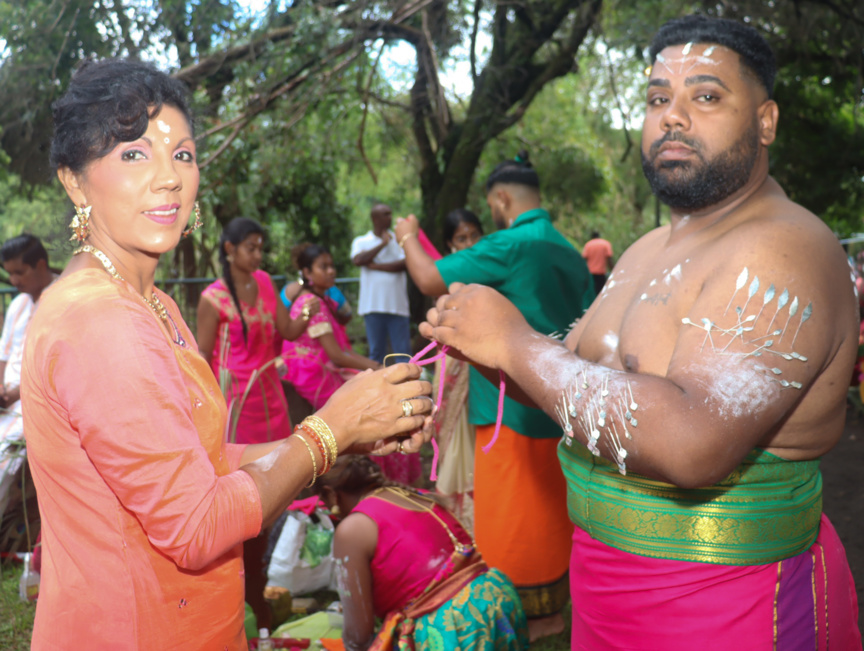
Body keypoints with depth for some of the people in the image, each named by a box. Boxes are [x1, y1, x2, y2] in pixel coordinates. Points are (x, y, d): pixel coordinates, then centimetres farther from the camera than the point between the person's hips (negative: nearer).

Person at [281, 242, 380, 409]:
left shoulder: (325, 301, 13)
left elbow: (343, 349, 8)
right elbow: (336, 355, -22)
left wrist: (375, 365, -2)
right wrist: (376, 367, -17)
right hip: (316, 376, -9)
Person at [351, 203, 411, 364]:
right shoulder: (361, 242, 10)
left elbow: (404, 263, -7)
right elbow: (358, 260, -11)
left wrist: (376, 266, -6)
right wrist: (382, 244, -4)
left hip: (398, 305, 0)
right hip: (373, 306, 0)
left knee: (403, 351, -3)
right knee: (376, 352, 5)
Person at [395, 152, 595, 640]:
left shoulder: (508, 246, -17)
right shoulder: (568, 252, 8)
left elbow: (431, 280, -16)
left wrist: (409, 239, 2)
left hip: (514, 406, -8)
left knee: (513, 517, 3)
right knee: (550, 511, 17)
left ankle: (528, 617, 13)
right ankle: (552, 603, 29)